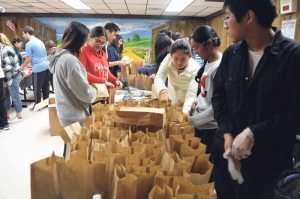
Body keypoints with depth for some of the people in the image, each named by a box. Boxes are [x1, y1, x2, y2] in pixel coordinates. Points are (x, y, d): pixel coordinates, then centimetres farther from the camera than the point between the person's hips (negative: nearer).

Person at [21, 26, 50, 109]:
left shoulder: (29, 44, -11)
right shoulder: (39, 41, 16)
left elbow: (29, 59, -10)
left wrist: (22, 66, 9)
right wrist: (27, 65, 30)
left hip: (38, 69, -8)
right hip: (46, 66, 8)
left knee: (37, 89, 3)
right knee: (45, 87, 15)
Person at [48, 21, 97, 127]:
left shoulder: (60, 56, 6)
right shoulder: (70, 60, -24)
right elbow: (85, 94, -22)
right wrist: (94, 91, -2)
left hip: (66, 113, 10)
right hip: (74, 117, -9)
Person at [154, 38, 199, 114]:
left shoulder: (195, 69, -28)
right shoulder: (169, 59, -22)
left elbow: (191, 94, -35)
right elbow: (159, 78, -32)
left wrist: (185, 112, -52)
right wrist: (163, 91, -53)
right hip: (172, 102, 3)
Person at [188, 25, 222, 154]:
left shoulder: (219, 67, -21)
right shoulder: (208, 63, 6)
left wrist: (192, 120, -15)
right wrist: (196, 103, 2)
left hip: (211, 128, -8)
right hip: (201, 126, 8)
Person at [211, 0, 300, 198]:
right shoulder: (231, 54, 3)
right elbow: (218, 96, 5)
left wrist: (253, 133, -22)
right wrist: (227, 134, -9)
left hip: (265, 160, -4)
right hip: (226, 151, 5)